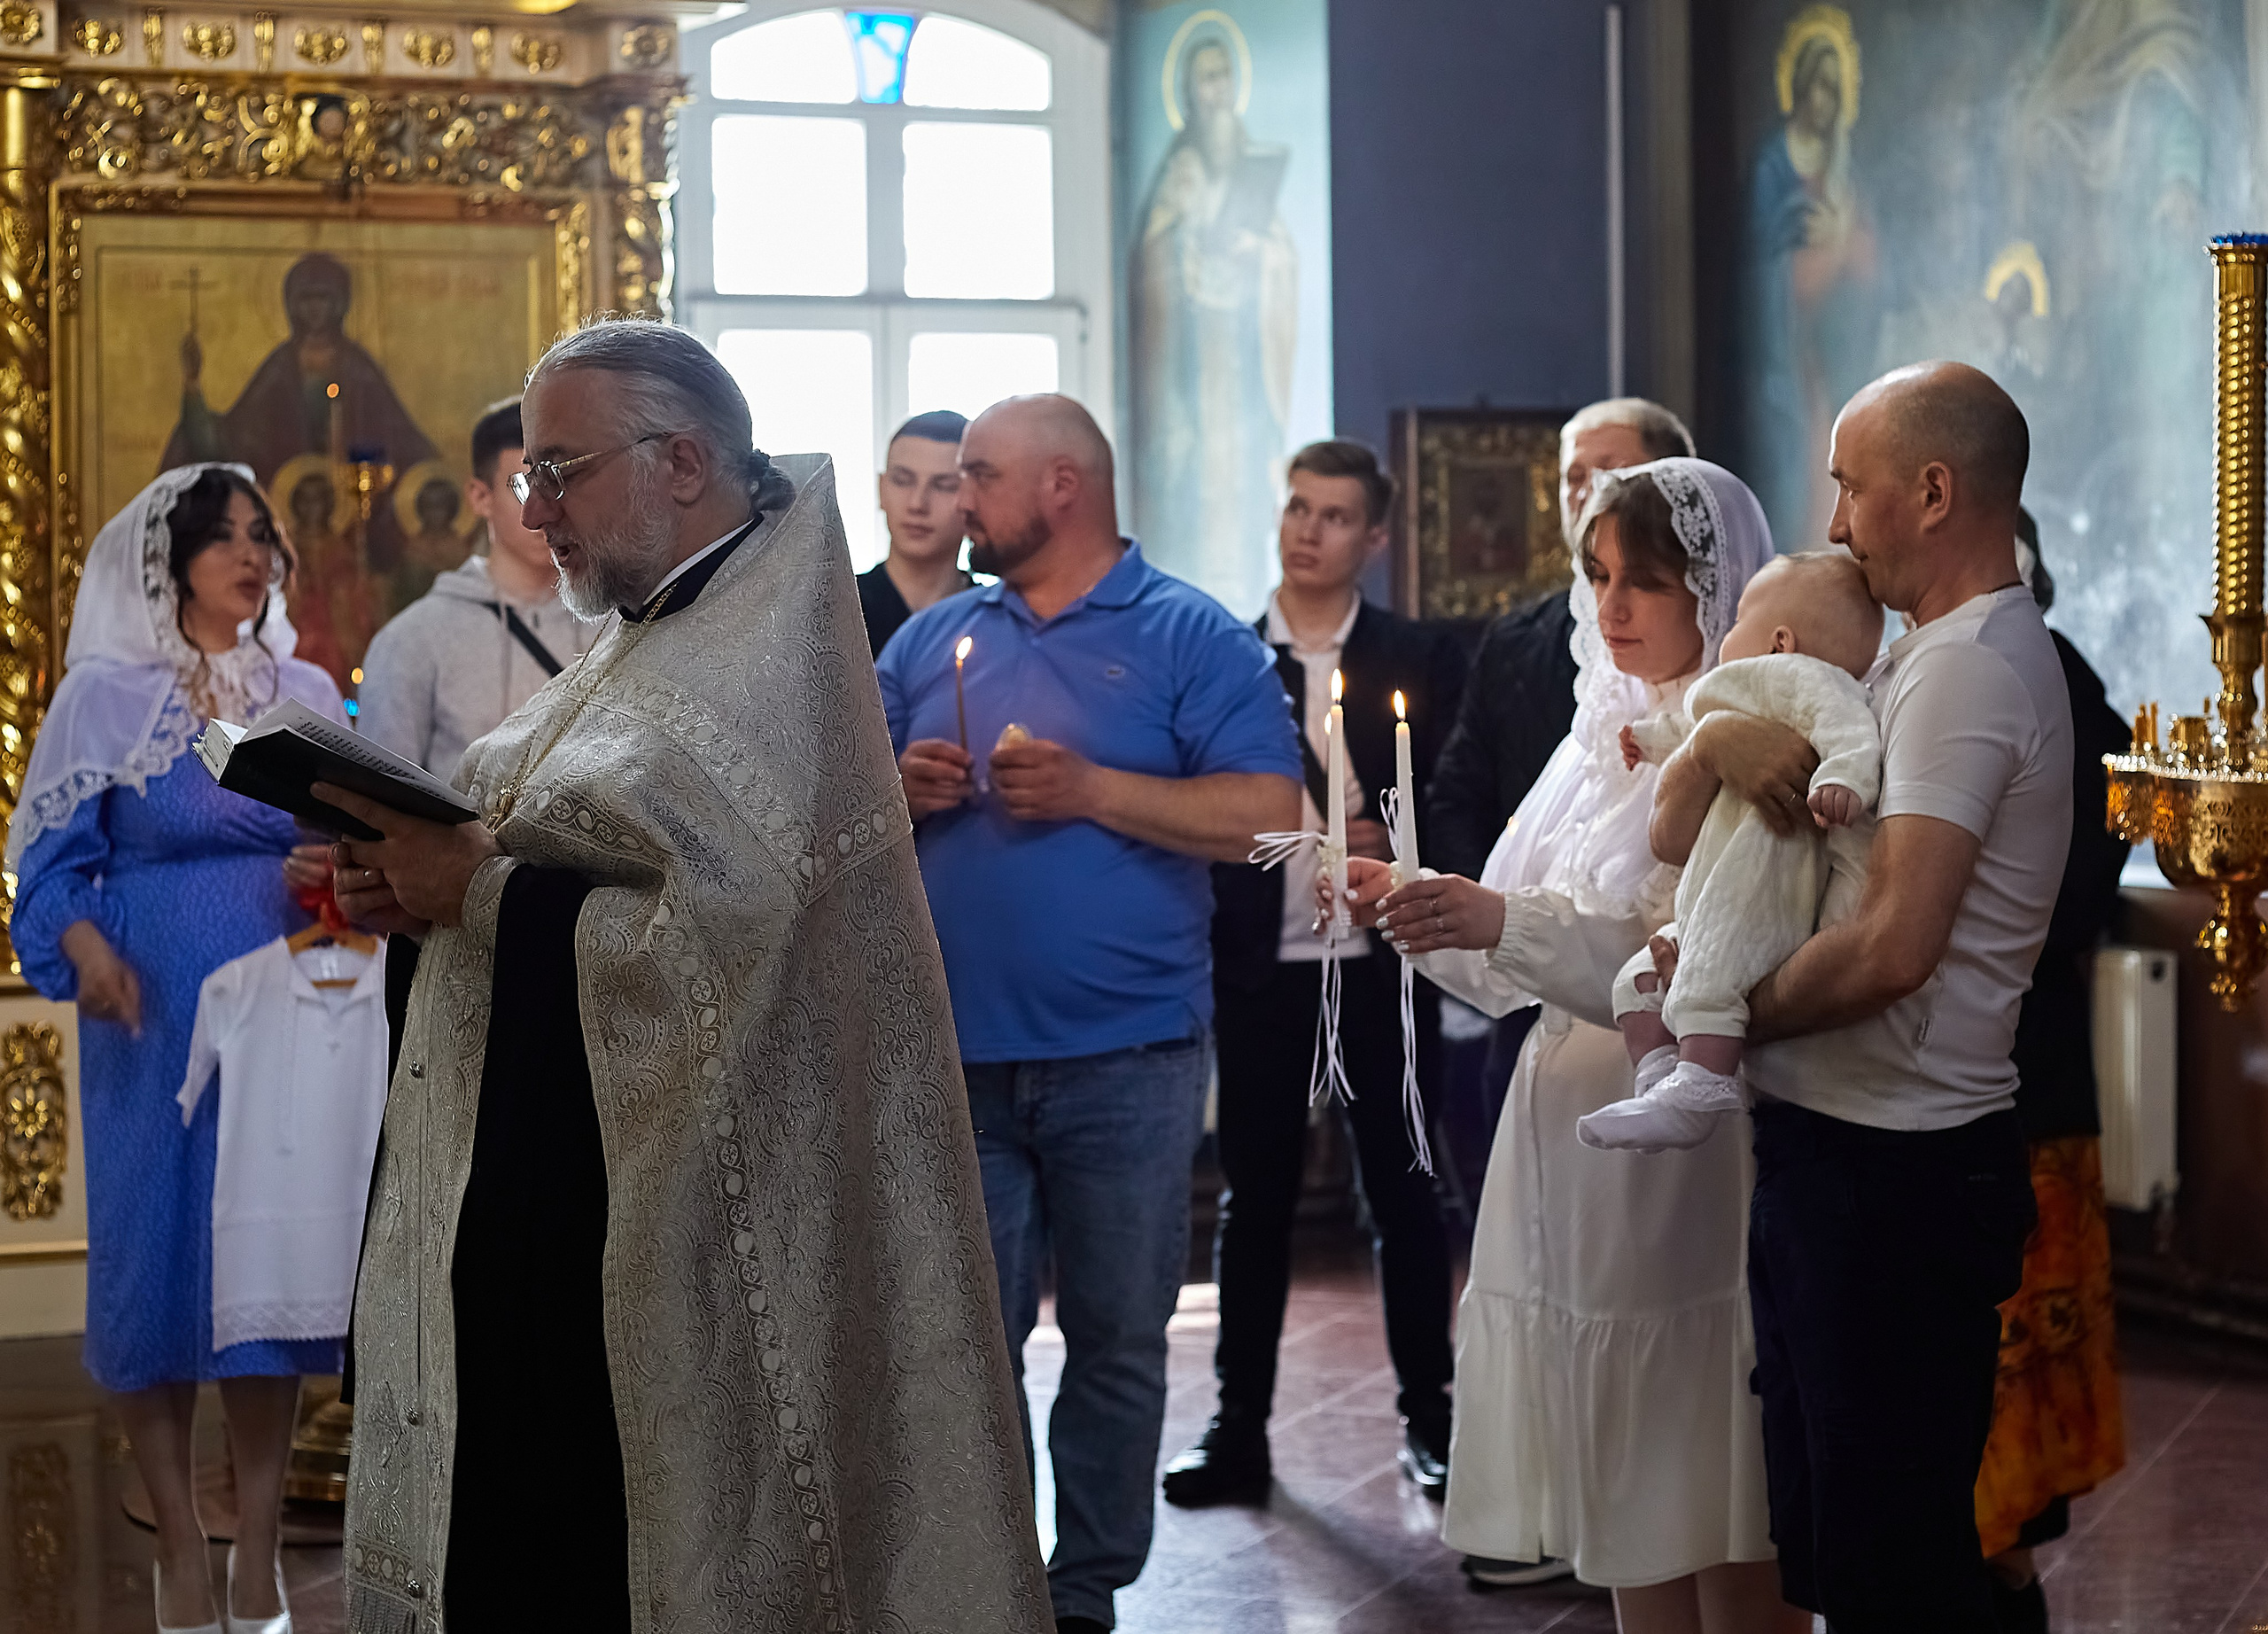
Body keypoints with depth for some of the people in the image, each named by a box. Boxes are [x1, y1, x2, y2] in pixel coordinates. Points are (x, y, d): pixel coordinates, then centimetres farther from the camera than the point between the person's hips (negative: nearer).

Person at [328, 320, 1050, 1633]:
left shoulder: (771, 661, -15)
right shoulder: (652, 638, 15)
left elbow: (714, 944, -24)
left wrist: (477, 886, -15)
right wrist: (432, 886, 0)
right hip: (540, 1209, 9)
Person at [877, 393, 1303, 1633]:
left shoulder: (1188, 637, 0)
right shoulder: (930, 640, 14)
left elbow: (1267, 812, -10)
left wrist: (1090, 790, -15)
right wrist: (895, 787, -4)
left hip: (1124, 1058, -3)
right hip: (957, 1054, 3)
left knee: (1118, 1338, 5)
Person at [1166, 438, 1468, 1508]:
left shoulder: (1419, 660, 5)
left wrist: (1398, 848, -15)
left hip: (1381, 966, -1)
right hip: (1257, 969, 1)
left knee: (1403, 1196, 5)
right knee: (1252, 1200, 6)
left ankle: (1428, 1420, 13)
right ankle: (1239, 1430, 12)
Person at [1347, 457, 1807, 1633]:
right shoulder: (1604, 734, 15)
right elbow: (1515, 971, 15)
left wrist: (1507, 924, -26)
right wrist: (1416, 909, -2)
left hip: (1685, 1158, -7)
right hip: (1569, 1145, 8)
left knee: (1723, 1526, -1)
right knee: (1624, 1507, 13)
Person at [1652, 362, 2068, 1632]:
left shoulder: (1971, 667, -15)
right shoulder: (1920, 659, 18)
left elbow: (1893, 945, -25)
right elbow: (1675, 838, 18)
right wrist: (1720, 743, -4)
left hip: (1897, 1174, -10)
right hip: (1835, 1148, 10)